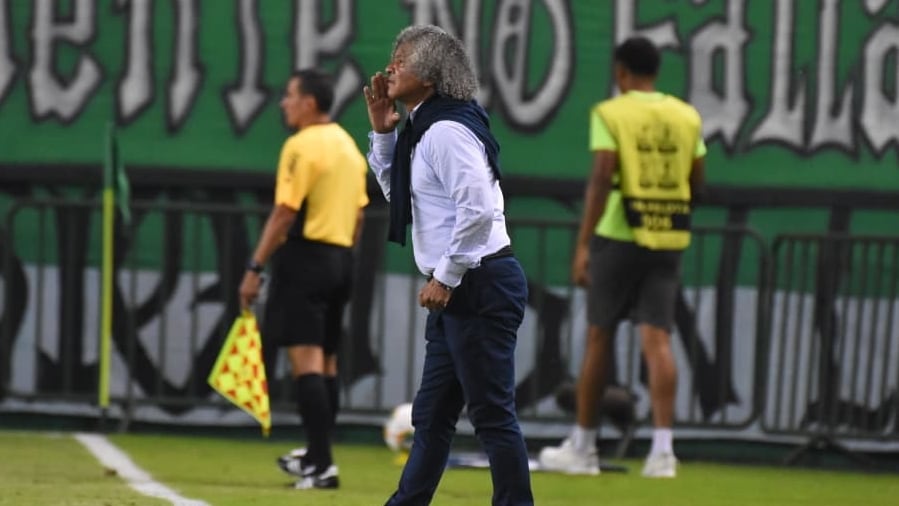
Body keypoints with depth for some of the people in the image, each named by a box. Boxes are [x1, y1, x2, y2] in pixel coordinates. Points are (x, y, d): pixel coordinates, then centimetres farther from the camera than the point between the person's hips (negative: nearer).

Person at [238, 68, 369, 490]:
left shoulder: (302, 147, -12)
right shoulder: (349, 146, 14)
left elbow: (285, 214, -17)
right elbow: (358, 215, 18)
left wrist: (255, 268, -15)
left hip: (303, 255, -9)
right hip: (340, 258, 9)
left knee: (305, 359, -10)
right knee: (326, 361, 15)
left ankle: (322, 465, -16)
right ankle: (316, 455, 24)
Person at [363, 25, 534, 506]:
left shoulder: (446, 131, -16)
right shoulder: (422, 130, 16)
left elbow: (477, 210, -25)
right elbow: (396, 192, 31)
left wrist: (445, 277, -18)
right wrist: (382, 132, 17)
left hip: (482, 286, -11)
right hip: (459, 290, 11)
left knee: (492, 413, -7)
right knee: (431, 413, 14)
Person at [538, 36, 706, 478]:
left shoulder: (609, 114, -6)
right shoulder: (687, 117, 7)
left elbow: (601, 178, -15)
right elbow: (696, 182, 11)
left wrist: (583, 243, -16)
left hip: (618, 238, -3)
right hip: (667, 240, 3)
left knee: (599, 339, 8)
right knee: (657, 339, -2)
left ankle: (582, 447, 17)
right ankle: (662, 449, -14)